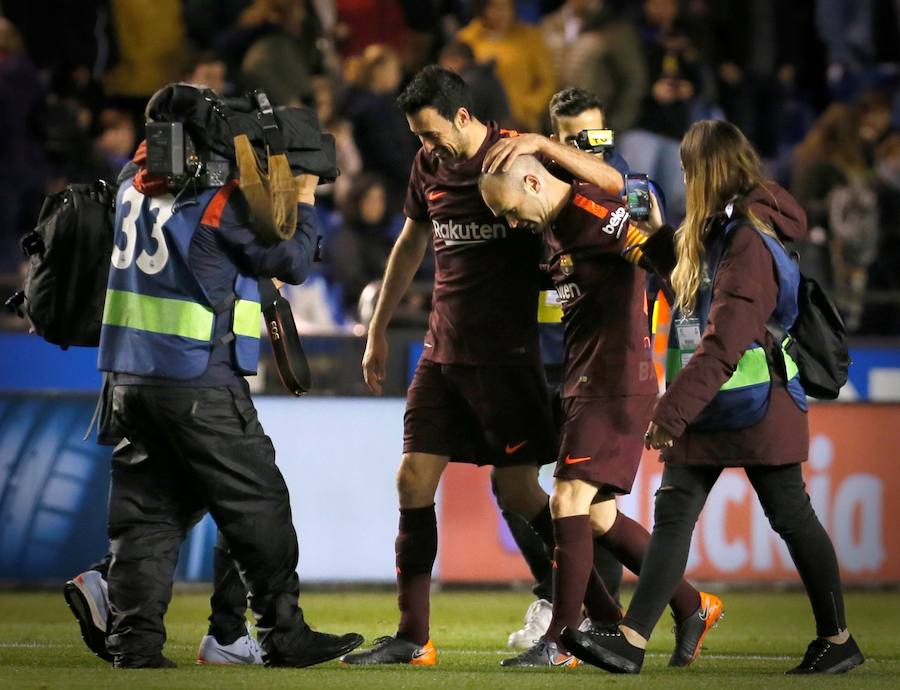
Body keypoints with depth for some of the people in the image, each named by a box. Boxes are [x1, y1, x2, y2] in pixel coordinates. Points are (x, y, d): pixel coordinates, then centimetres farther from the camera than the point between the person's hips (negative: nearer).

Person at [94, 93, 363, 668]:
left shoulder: (134, 190, 10)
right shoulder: (221, 201, -11)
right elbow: (290, 263, -6)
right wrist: (303, 200, 8)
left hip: (131, 377, 7)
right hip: (200, 383, -7)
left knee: (148, 511, 9)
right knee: (258, 507, 3)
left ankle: (134, 639, 2)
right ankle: (285, 635, 7)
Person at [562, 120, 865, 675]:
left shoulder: (750, 242, -21)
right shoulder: (716, 233, 8)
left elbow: (723, 344, -27)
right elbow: (696, 279, 28)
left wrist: (673, 410, -28)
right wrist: (656, 237, 16)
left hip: (757, 409, -9)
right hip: (708, 408, 9)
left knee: (790, 516, 2)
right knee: (673, 514, 2)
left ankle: (838, 640, 15)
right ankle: (631, 641, -3)